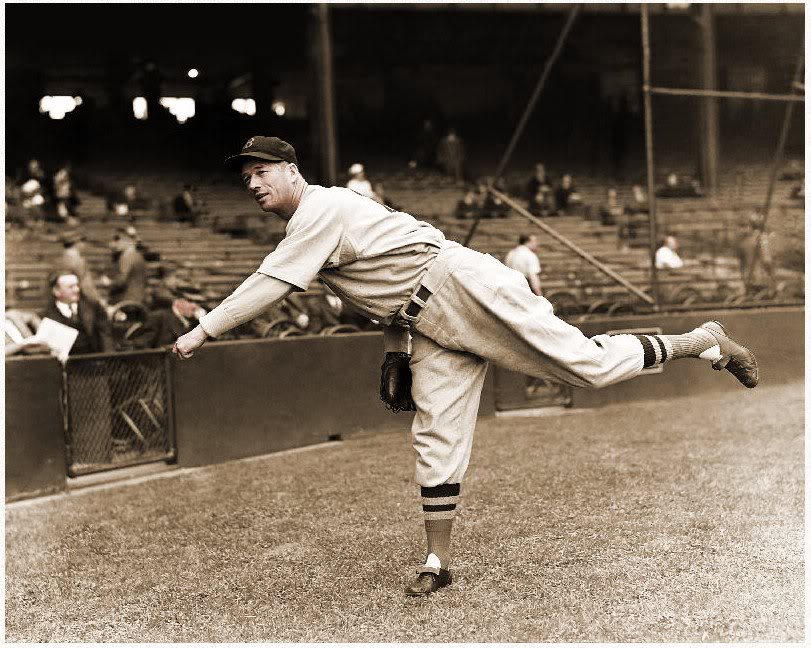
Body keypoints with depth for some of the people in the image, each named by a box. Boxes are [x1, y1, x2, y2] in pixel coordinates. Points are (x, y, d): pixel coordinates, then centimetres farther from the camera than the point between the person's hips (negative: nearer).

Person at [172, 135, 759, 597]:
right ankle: (438, 561, 9)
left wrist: (201, 333, -16)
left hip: (464, 288, -9)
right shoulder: (306, 229, 18)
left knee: (588, 363, -10)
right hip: (429, 326, 9)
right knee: (436, 437, 4)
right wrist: (396, 351, 20)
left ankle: (701, 342, 5)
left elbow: (269, 285, -20)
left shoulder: (324, 208, -12)